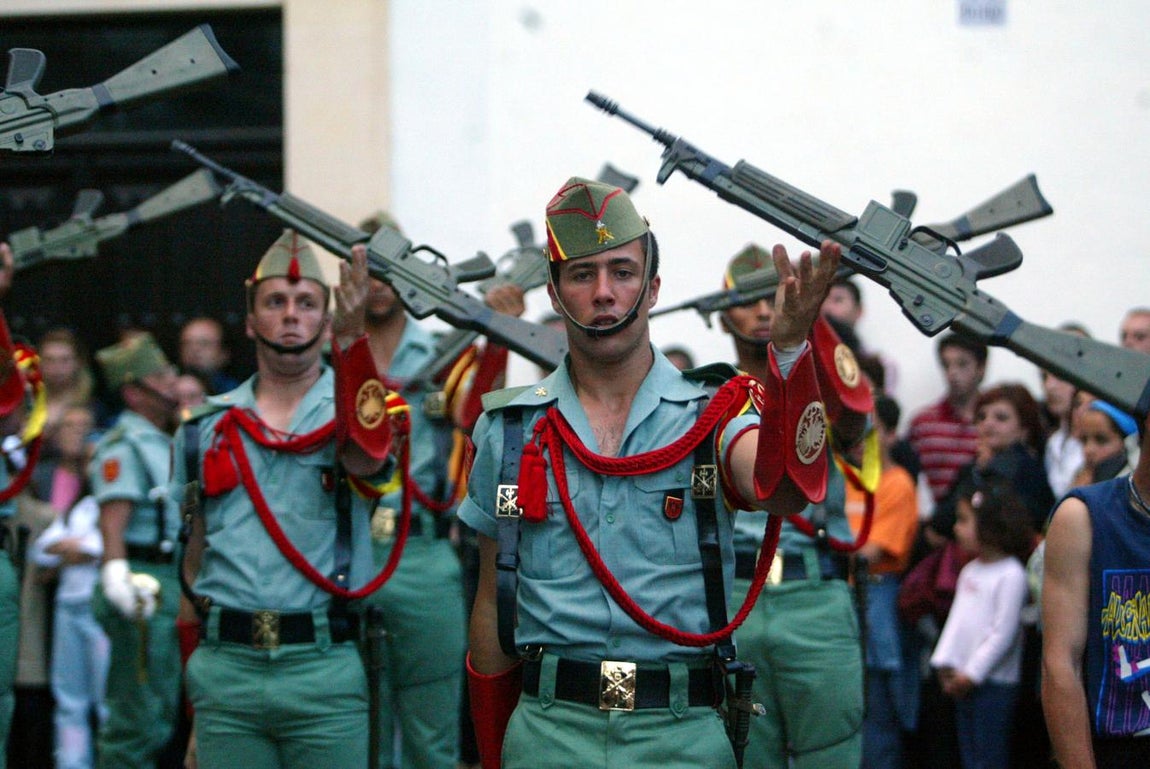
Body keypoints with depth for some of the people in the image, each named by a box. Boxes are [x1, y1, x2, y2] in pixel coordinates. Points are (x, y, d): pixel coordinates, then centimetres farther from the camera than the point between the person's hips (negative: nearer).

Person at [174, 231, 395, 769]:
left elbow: (364, 458, -22)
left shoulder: (349, 413, 4)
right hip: (226, 669, 3)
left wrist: (350, 337, -35)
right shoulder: (206, 429, 13)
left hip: (323, 669, -2)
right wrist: (194, 702, 14)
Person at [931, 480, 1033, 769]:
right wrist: (945, 664, 3)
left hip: (995, 683, -8)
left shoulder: (1011, 575, -13)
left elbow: (1004, 633, -16)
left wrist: (972, 674, -16)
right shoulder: (970, 571, 13)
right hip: (964, 681, 8)